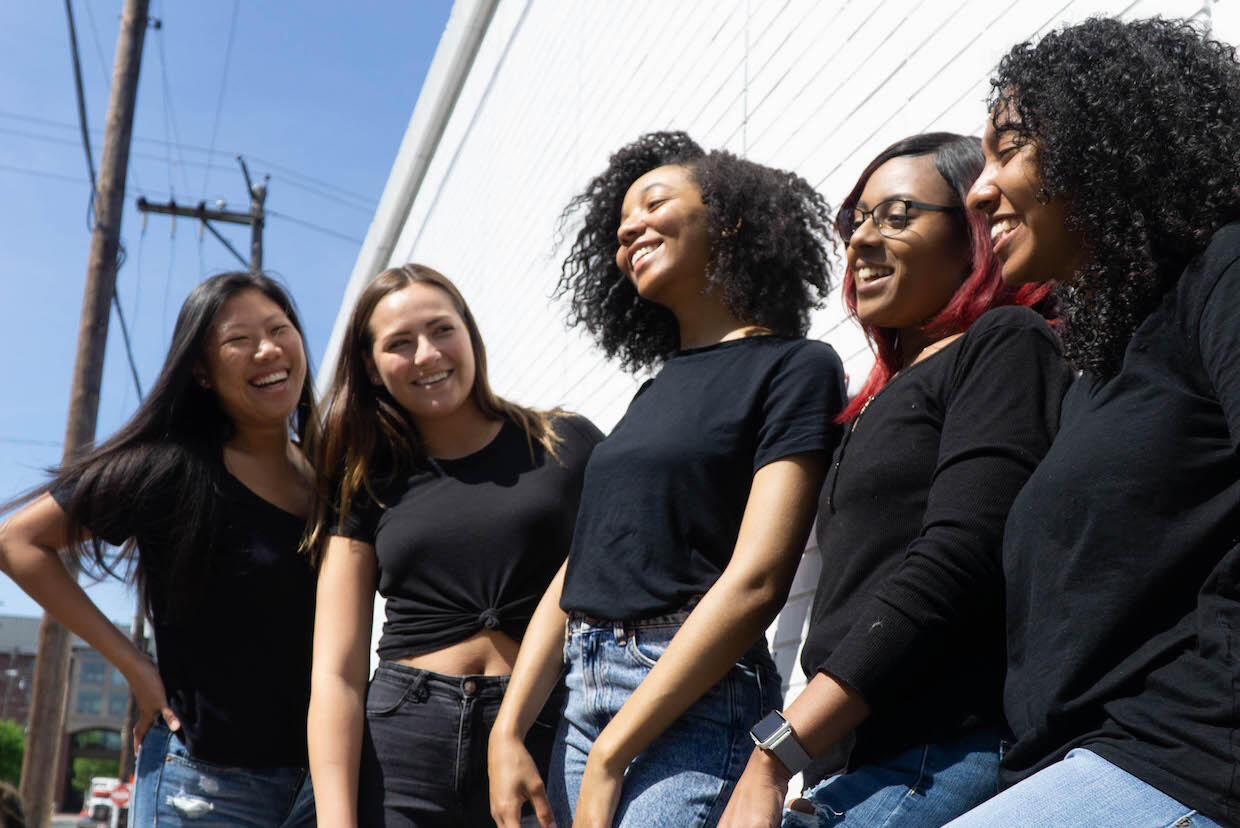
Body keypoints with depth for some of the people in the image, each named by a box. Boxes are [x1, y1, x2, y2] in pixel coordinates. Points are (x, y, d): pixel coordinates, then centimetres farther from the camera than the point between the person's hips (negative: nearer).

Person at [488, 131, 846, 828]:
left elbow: (755, 581, -14)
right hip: (586, 698, 7)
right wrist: (508, 734, 3)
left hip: (693, 702, -7)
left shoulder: (796, 367, -4)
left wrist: (610, 756, -16)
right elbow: (576, 573, 14)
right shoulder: (657, 391, 19)